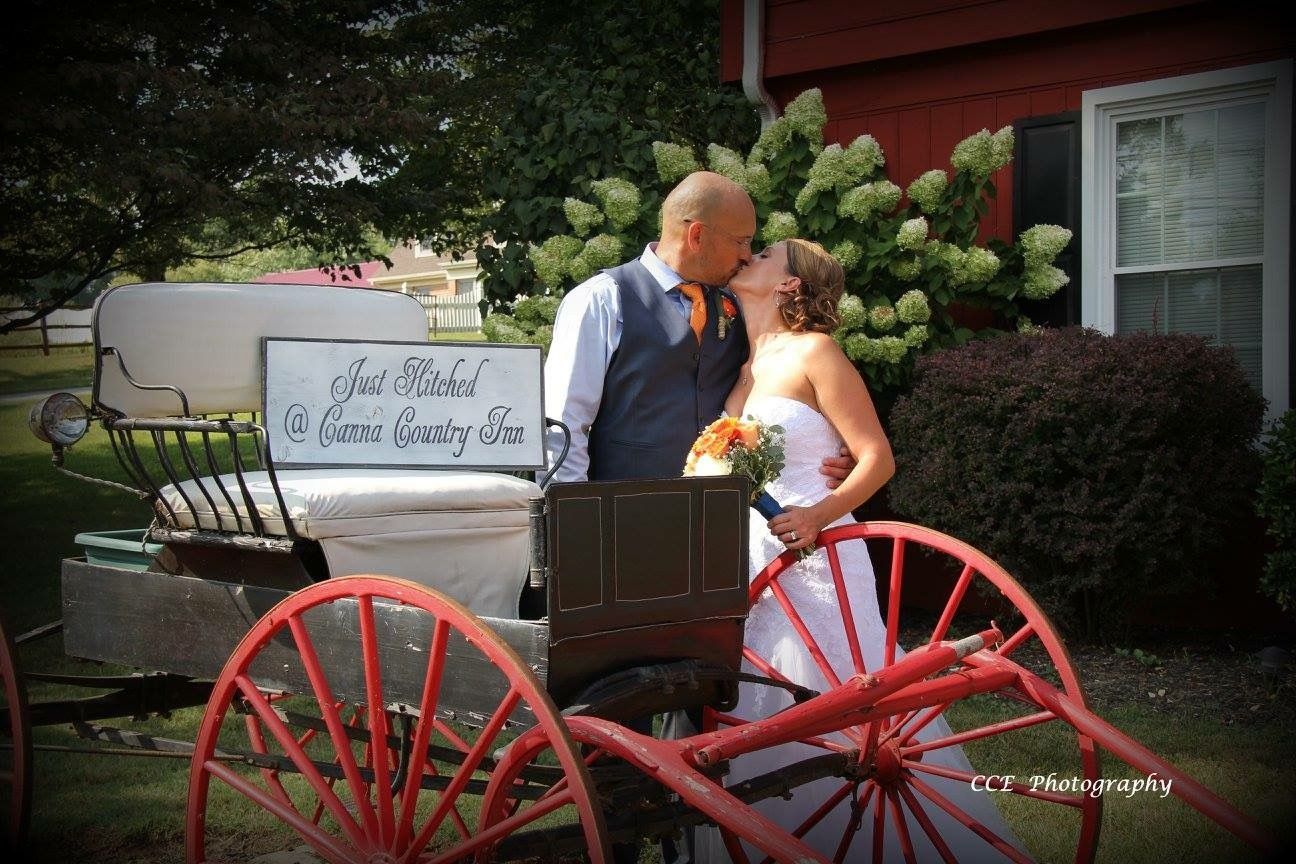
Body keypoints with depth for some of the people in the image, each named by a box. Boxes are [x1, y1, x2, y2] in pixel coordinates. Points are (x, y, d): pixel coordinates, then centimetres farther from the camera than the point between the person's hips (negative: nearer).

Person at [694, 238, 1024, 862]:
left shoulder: (813, 352, -6)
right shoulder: (745, 362, 14)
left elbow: (877, 457, -9)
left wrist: (820, 515, -23)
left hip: (811, 554, -7)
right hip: (750, 563, 7)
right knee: (753, 727, 8)